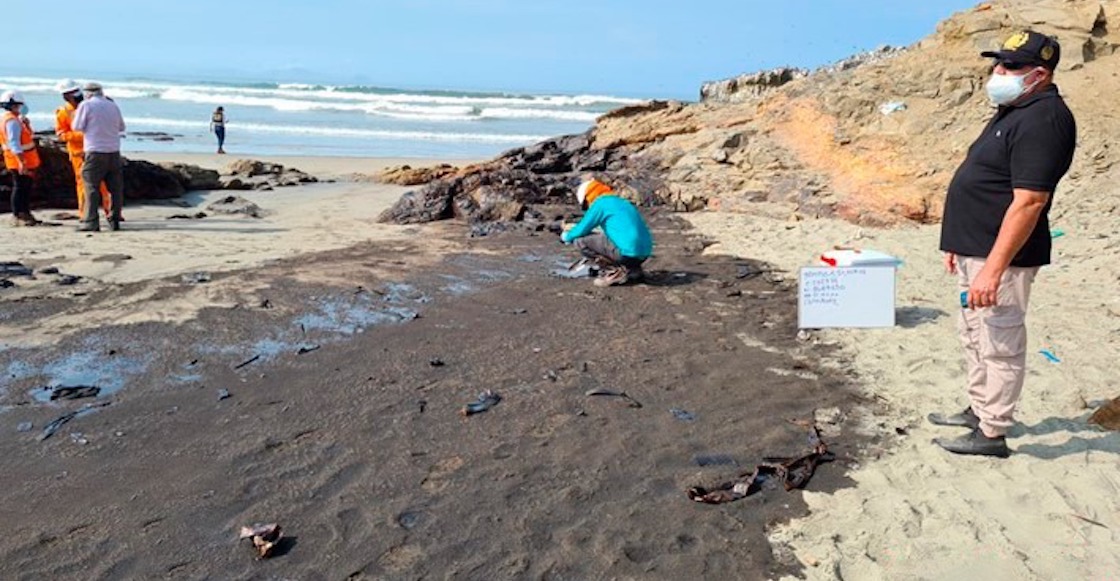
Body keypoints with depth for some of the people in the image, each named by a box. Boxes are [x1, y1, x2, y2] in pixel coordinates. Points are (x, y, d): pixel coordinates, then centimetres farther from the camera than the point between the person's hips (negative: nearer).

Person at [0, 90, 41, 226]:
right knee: (20, 188, -6)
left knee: (26, 188, 16)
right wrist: (21, 162, -29)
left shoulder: (14, 119, 15)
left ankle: (25, 214, 24)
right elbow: (14, 143, -24)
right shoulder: (12, 121, -16)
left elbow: (28, 136, 21)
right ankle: (18, 216, -1)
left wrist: (26, 124, 5)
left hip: (25, 161, 10)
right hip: (19, 161, -10)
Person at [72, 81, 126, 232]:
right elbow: (121, 127, 18)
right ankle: (114, 220, 8)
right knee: (115, 187, 8)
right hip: (114, 151, 4)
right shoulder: (113, 105, 9)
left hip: (95, 152, -4)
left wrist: (76, 115, 17)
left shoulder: (86, 105, -3)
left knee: (91, 187, -1)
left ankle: (91, 222, -5)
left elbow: (77, 127, -1)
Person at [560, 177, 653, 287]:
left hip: (628, 252, -9)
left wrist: (567, 236, 21)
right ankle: (633, 269, 17)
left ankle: (613, 272, -3)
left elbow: (581, 230, -2)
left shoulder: (600, 203, -1)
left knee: (580, 241, 0)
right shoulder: (622, 201, 24)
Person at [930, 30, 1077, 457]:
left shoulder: (1043, 119, -18)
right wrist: (960, 243, 22)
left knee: (999, 345, -1)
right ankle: (979, 410, 34)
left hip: (1000, 256, -11)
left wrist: (993, 269, -28)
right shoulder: (1014, 112, 15)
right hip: (976, 249, 11)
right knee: (975, 338, 20)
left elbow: (1029, 201, -25)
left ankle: (992, 434, 9)